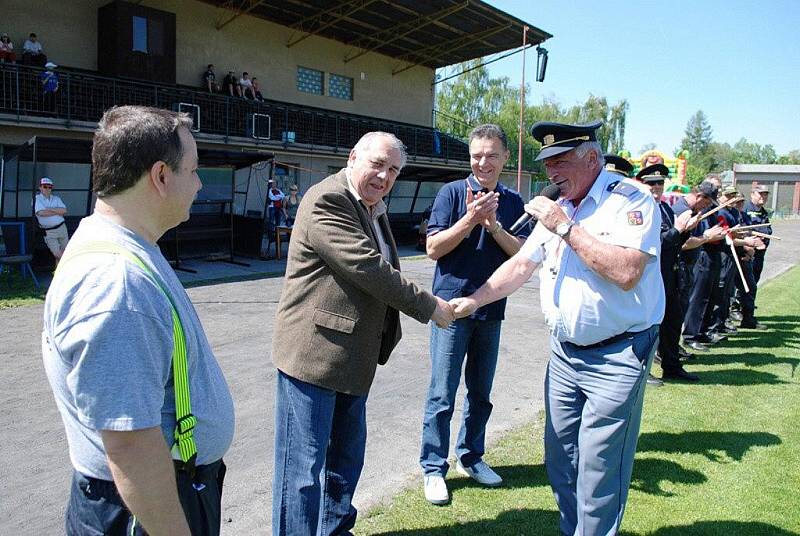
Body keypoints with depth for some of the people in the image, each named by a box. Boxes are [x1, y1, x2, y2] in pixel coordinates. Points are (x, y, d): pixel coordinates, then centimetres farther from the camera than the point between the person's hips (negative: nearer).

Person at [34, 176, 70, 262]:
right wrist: (58, 212, -9)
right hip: (48, 232, -4)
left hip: (61, 228, 4)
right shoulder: (37, 199, -2)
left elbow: (64, 211, -5)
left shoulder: (56, 198, 10)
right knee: (58, 255, -8)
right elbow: (41, 213, -18)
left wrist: (50, 209, -14)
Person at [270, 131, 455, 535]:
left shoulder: (373, 208, 13)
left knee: (346, 456, 22)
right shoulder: (326, 201, -17)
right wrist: (429, 307, -14)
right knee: (304, 467, 1)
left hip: (353, 356, 10)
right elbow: (368, 269, -23)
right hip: (314, 353, -10)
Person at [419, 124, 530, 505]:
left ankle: (470, 457, 32)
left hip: (491, 309, 4)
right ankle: (433, 467, 14)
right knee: (443, 394, 1)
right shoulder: (452, 192, -4)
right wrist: (470, 219, -20)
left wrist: (494, 225, -15)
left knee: (481, 392, 15)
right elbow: (433, 248, -9)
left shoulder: (513, 202, 7)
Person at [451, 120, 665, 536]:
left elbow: (626, 273, -26)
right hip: (564, 352, 7)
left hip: (615, 357, -7)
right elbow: (520, 266, 13)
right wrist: (474, 300, 4)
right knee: (559, 456, 16)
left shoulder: (631, 200, -12)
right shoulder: (557, 209, 11)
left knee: (598, 470, 0)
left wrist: (566, 228, -22)